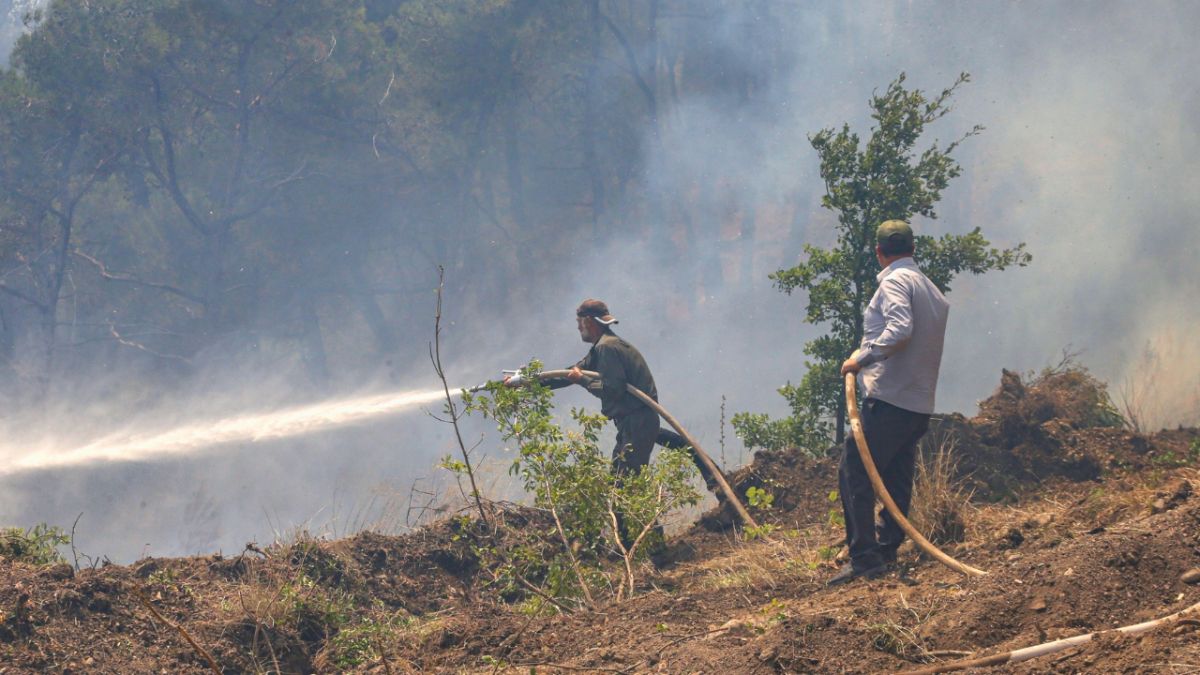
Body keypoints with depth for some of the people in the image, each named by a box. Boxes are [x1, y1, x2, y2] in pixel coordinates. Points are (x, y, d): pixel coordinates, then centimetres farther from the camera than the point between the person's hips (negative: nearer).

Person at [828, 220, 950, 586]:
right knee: (896, 481, 13)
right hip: (920, 404, 9)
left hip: (888, 399, -9)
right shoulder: (932, 289, 20)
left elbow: (901, 328, -24)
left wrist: (862, 358, -19)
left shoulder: (895, 282, -7)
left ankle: (864, 558, -17)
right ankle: (887, 553, 14)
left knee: (854, 475, -10)